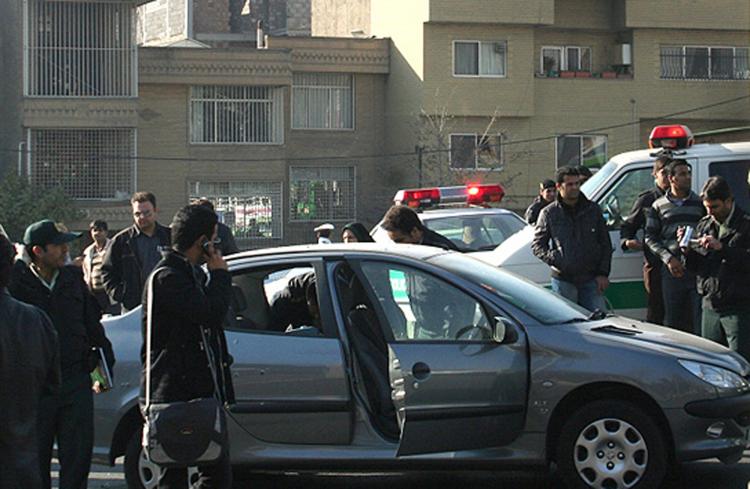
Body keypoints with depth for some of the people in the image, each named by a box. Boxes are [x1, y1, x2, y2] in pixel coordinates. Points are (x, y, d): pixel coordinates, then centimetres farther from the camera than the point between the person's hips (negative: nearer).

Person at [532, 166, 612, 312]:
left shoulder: (593, 210, 8)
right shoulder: (549, 213, 3)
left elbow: (605, 244, 11)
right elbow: (537, 245, 3)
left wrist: (603, 273, 2)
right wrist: (553, 259, -15)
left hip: (591, 279, 2)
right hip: (563, 280, -2)